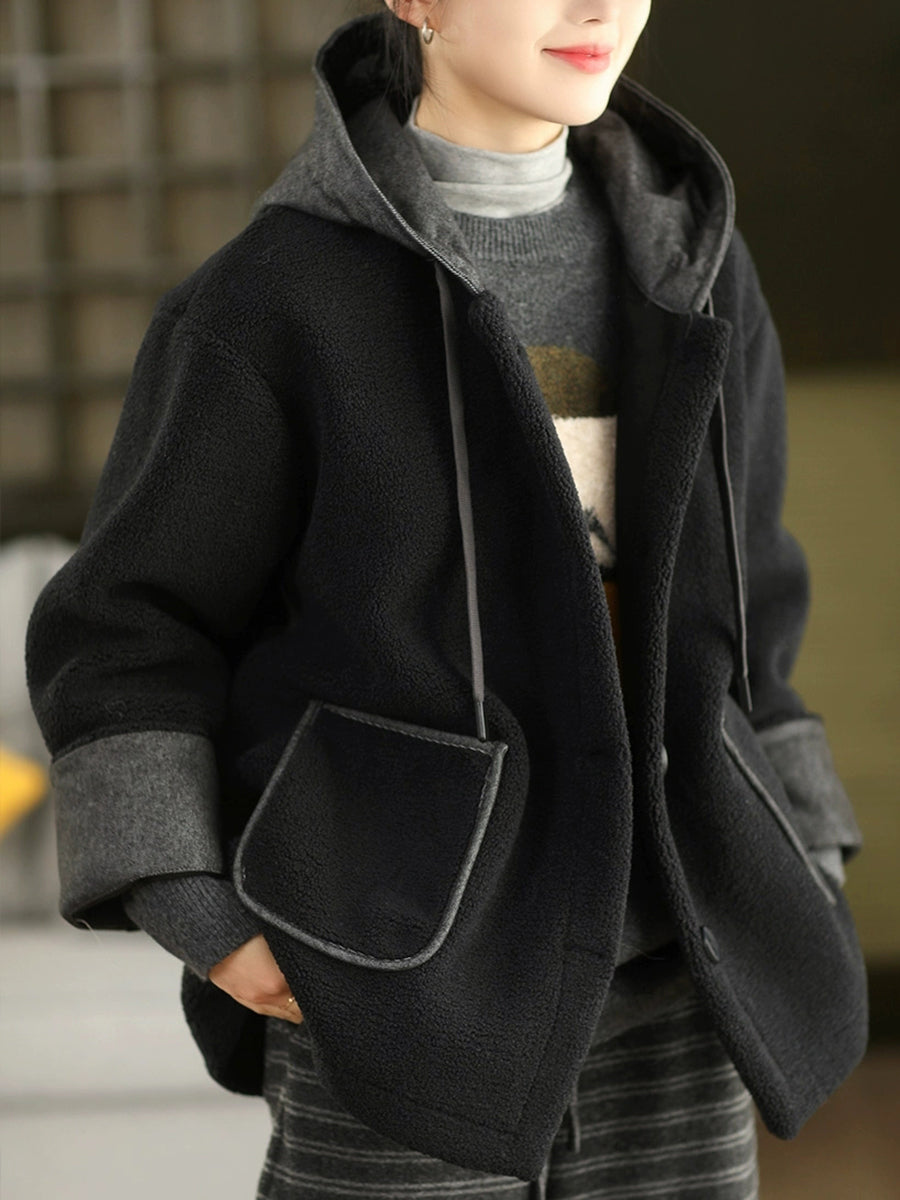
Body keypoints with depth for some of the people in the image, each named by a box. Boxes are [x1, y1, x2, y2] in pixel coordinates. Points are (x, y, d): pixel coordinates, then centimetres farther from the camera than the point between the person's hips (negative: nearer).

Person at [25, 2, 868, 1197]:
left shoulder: (690, 280, 7)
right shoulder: (277, 294, -8)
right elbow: (126, 632, -3)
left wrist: (795, 888, 11)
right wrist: (196, 913, -12)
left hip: (656, 978, 5)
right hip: (407, 977, -4)